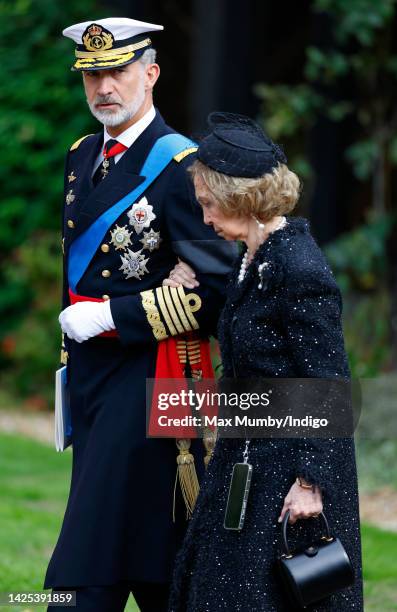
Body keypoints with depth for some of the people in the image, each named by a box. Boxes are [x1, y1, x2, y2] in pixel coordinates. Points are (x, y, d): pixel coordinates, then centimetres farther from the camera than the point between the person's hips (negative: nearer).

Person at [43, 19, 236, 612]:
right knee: (148, 563, 14)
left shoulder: (179, 165, -12)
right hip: (90, 367, 8)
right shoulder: (82, 157, 13)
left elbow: (215, 285, -17)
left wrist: (110, 315, -16)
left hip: (146, 372, -8)